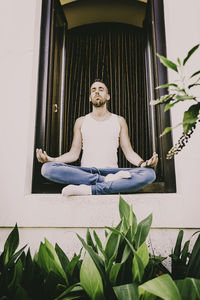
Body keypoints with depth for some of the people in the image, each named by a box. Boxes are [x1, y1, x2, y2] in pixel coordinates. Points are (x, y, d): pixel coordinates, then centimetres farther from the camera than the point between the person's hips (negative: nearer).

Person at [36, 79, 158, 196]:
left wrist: (143, 163, -14)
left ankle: (89, 190, -37)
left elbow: (129, 152, 8)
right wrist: (51, 159, -9)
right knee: (48, 168, -27)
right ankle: (108, 180, -29)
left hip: (111, 171, 0)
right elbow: (74, 154, 9)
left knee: (149, 173, -28)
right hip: (85, 173, 0)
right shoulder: (81, 122, 15)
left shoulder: (119, 121, 14)